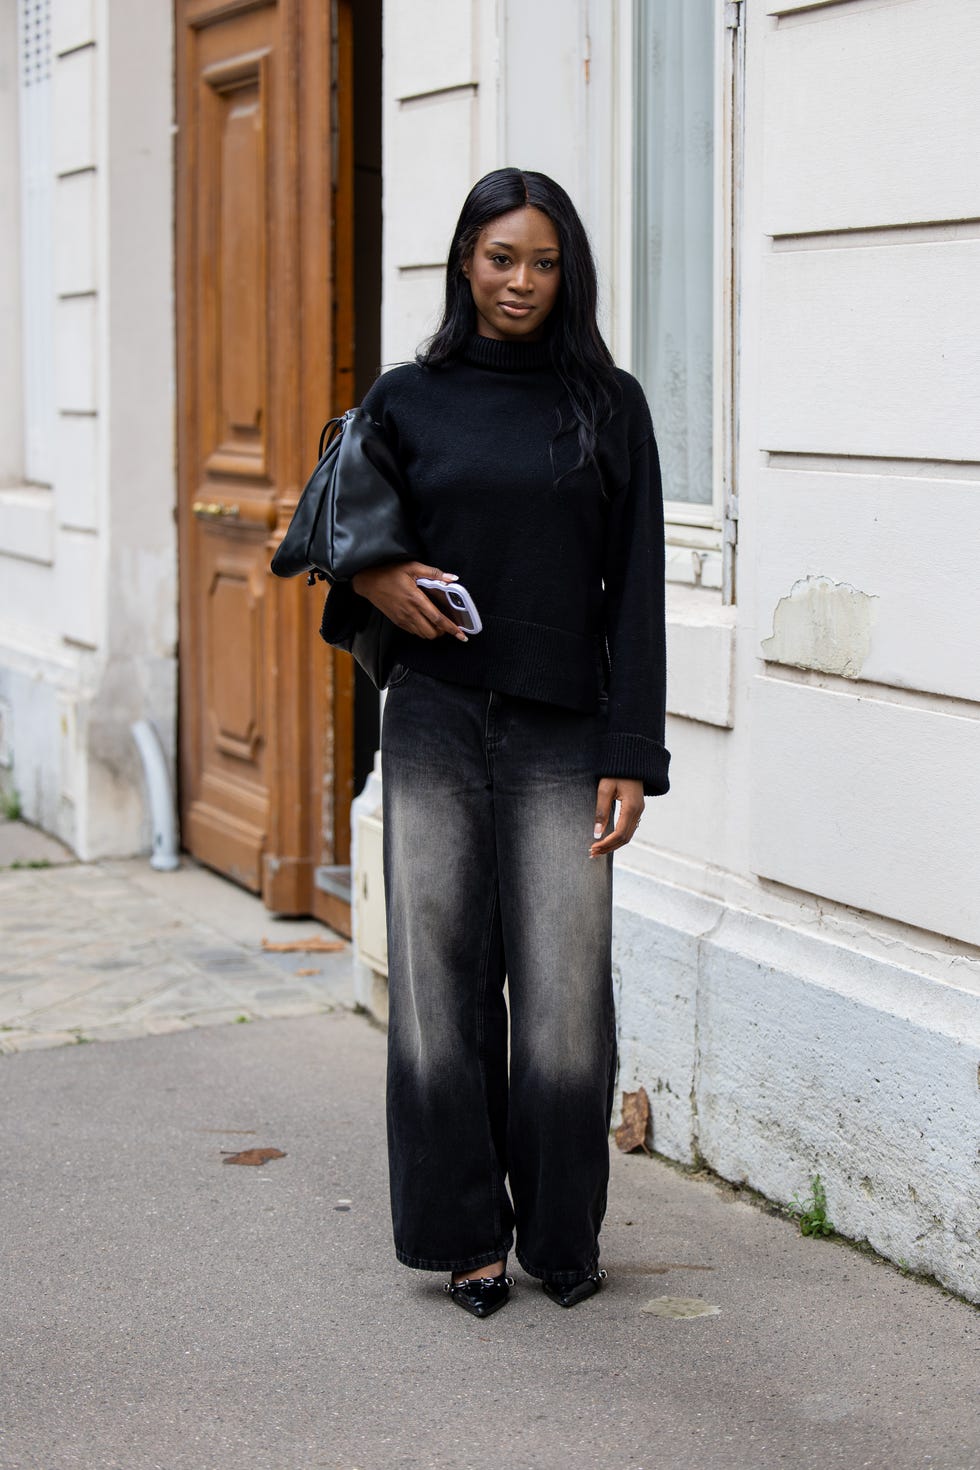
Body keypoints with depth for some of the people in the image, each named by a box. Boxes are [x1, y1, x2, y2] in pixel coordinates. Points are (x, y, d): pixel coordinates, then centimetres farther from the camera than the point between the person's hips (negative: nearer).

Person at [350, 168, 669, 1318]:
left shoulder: (609, 404, 4)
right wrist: (372, 578, -5)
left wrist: (632, 755, -6)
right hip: (435, 726, 1)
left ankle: (562, 1235, 17)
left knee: (564, 996, -1)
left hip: (562, 736, -1)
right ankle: (467, 1235, 17)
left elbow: (635, 589, 1)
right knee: (442, 984, 3)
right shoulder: (408, 399, 6)